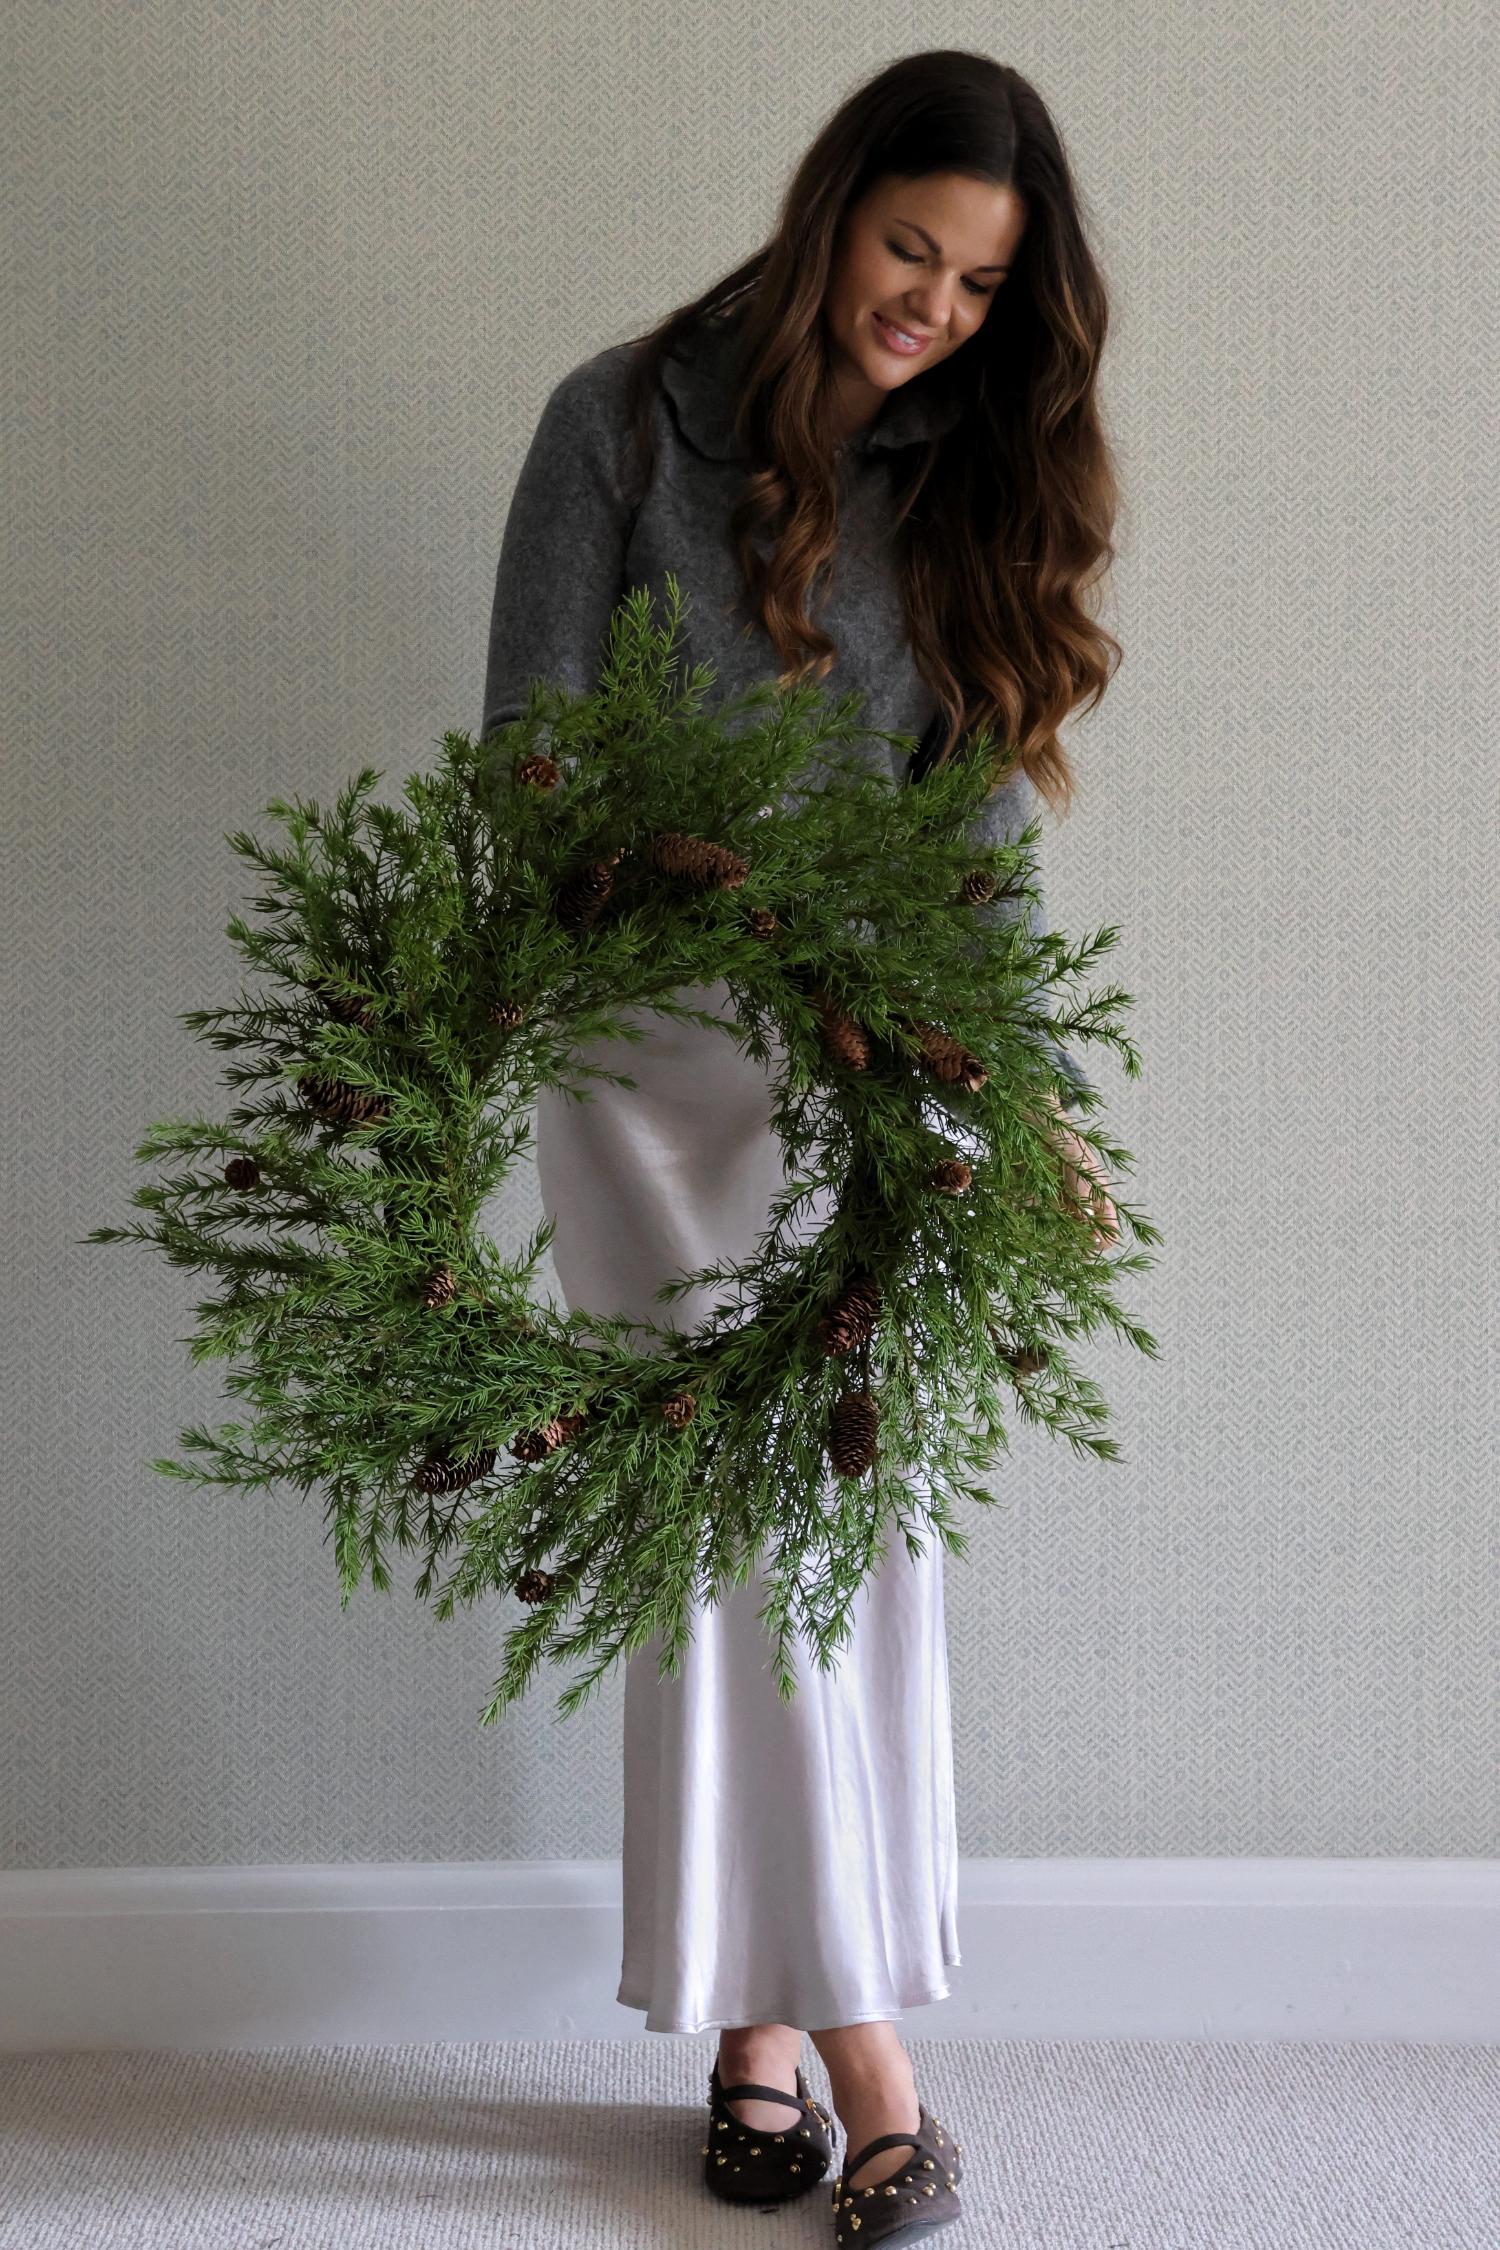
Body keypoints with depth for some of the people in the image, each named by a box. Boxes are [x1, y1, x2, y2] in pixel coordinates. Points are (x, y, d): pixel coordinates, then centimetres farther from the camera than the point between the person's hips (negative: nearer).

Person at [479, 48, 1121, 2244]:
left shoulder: (968, 479, 7)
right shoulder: (626, 421, -1)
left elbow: (980, 817, 3)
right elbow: (533, 751, -4)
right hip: (659, 1050, -3)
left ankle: (766, 2022, 14)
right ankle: (855, 2062, -2)